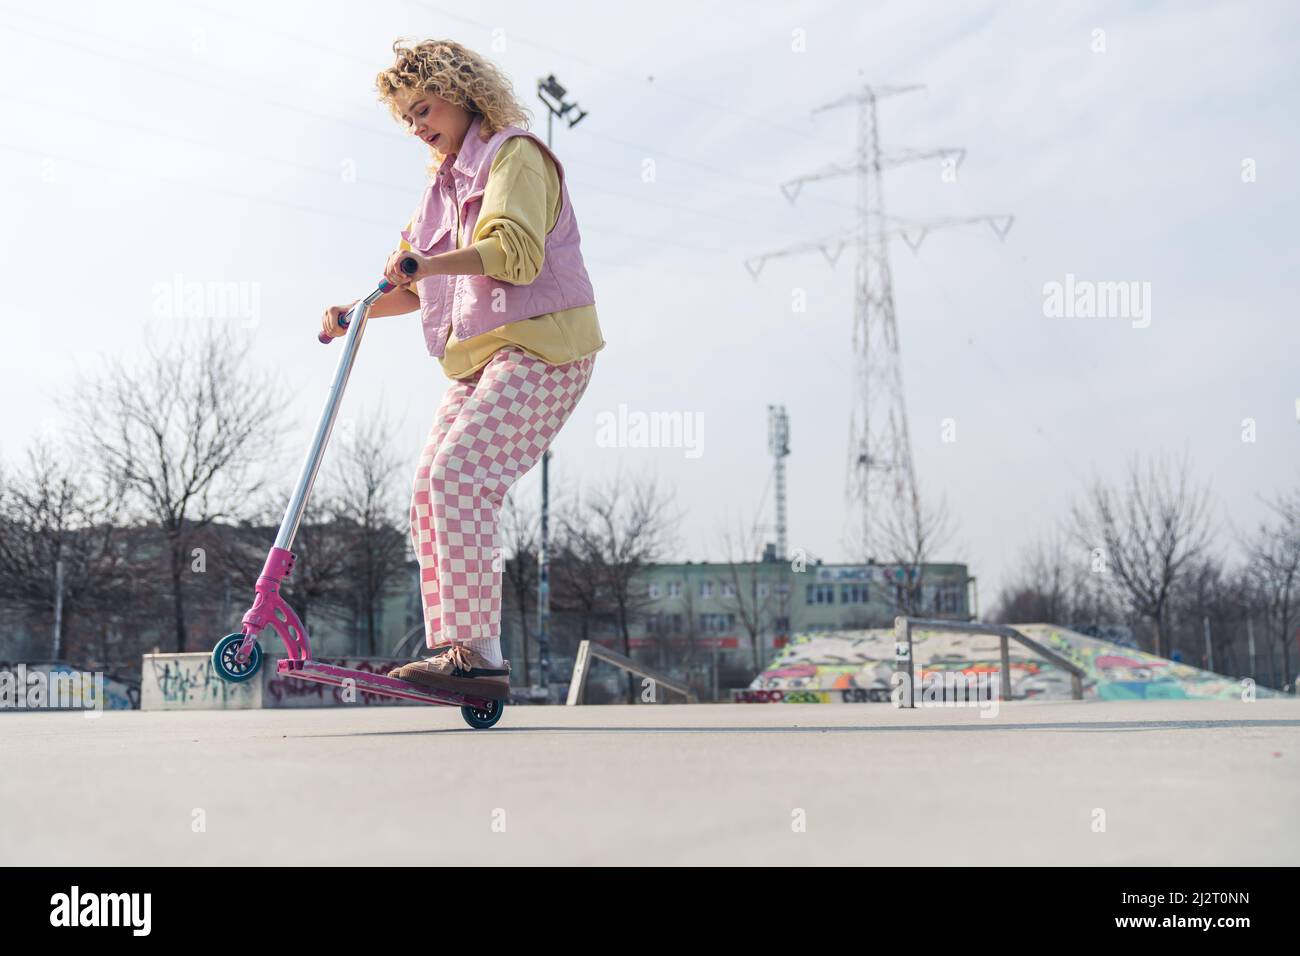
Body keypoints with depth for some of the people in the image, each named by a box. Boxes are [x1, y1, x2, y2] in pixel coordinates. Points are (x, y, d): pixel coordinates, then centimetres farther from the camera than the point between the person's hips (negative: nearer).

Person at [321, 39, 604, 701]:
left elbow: (514, 249, -21)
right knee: (430, 490, 0)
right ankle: (450, 648, 3)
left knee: (459, 472, -23)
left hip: (540, 350, -9)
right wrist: (359, 312, 9)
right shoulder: (447, 180, 24)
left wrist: (430, 263, -33)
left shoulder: (515, 155, -3)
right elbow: (424, 288, 26)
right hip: (479, 357, 9)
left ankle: (478, 653, -25)